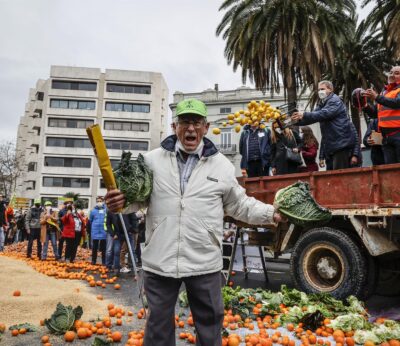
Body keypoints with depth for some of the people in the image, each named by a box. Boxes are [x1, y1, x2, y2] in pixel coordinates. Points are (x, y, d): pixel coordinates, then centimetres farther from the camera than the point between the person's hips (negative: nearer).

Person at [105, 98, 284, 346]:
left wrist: (271, 214, 1)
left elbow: (240, 205, 10)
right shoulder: (153, 159, 0)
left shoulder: (222, 165, 2)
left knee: (209, 322, 18)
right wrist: (120, 202, -12)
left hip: (204, 262, 0)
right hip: (159, 260, 0)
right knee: (159, 324, 18)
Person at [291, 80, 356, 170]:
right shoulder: (322, 104, 21)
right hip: (332, 145, 9)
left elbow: (324, 114, -23)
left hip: (341, 143, -9)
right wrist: (298, 120, -4)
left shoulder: (335, 100, -6)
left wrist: (304, 115, -31)